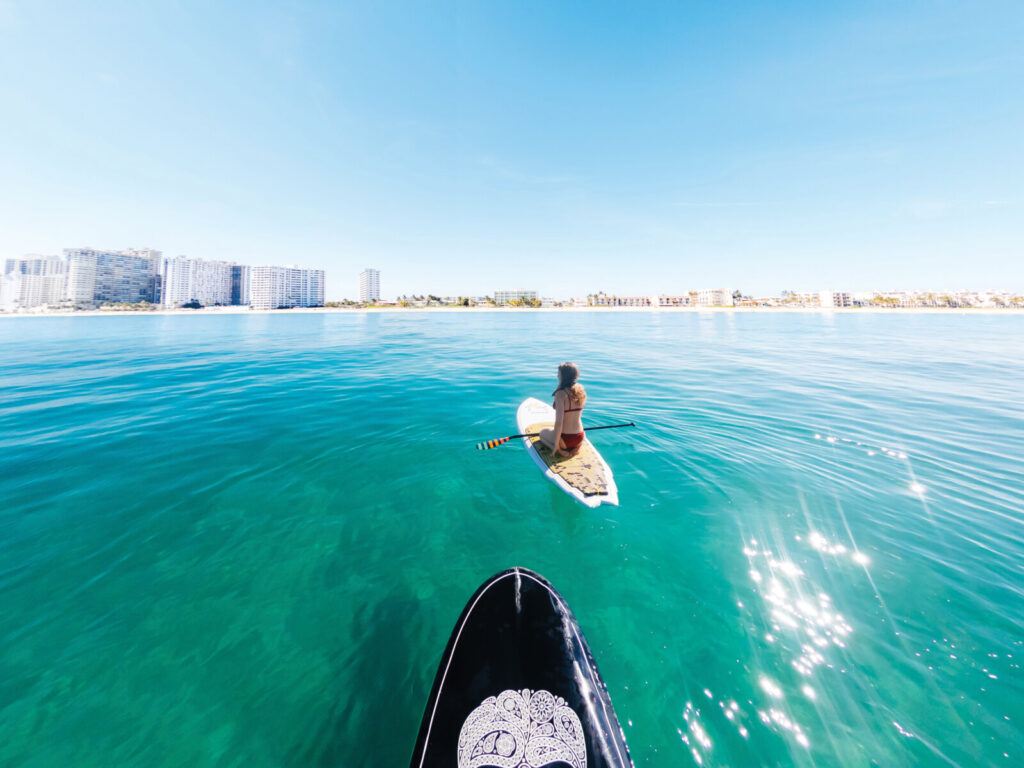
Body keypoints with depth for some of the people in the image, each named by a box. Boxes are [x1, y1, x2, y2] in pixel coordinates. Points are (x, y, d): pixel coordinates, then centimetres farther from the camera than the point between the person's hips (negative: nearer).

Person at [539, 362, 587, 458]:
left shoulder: (561, 393, -22)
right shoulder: (581, 391, -2)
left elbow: (558, 422, -26)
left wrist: (556, 445, -16)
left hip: (565, 439, -6)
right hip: (580, 438, 6)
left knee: (542, 432, 25)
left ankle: (560, 451, 0)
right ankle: (575, 447, 11)